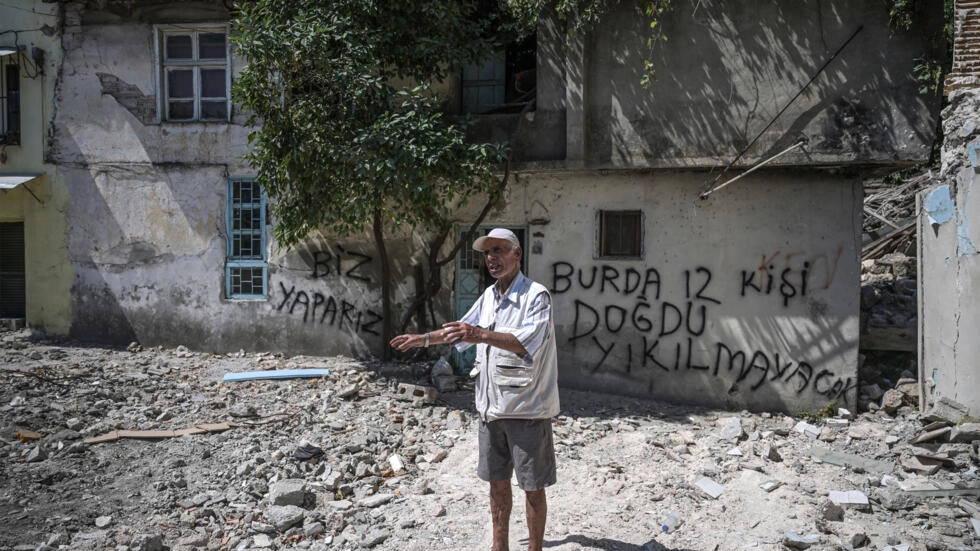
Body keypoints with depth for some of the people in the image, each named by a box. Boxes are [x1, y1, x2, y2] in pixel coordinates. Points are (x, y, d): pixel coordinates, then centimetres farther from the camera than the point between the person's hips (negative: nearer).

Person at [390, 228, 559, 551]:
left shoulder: (536, 296, -13)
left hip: (526, 409, -7)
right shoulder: (489, 295, 10)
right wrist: (424, 339, 22)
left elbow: (527, 341, -30)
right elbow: (463, 329, 26)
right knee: (497, 482, 17)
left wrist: (482, 335, -42)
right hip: (491, 407, 7)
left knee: (533, 487, 4)